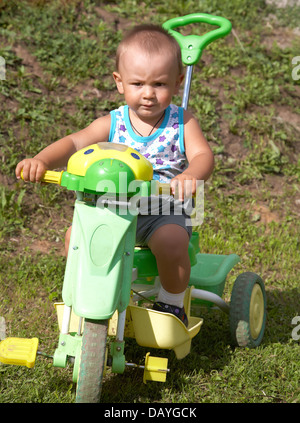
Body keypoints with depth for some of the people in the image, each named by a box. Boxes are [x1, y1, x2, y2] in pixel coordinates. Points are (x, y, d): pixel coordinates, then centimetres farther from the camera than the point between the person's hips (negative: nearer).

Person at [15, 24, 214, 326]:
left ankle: (172, 304, -3)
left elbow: (203, 155, -17)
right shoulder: (112, 124, 0)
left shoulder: (182, 123, -3)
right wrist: (41, 161, -32)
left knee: (171, 242, -33)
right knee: (76, 234, -19)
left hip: (164, 211, -2)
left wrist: (189, 176, -43)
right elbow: (74, 143, -11)